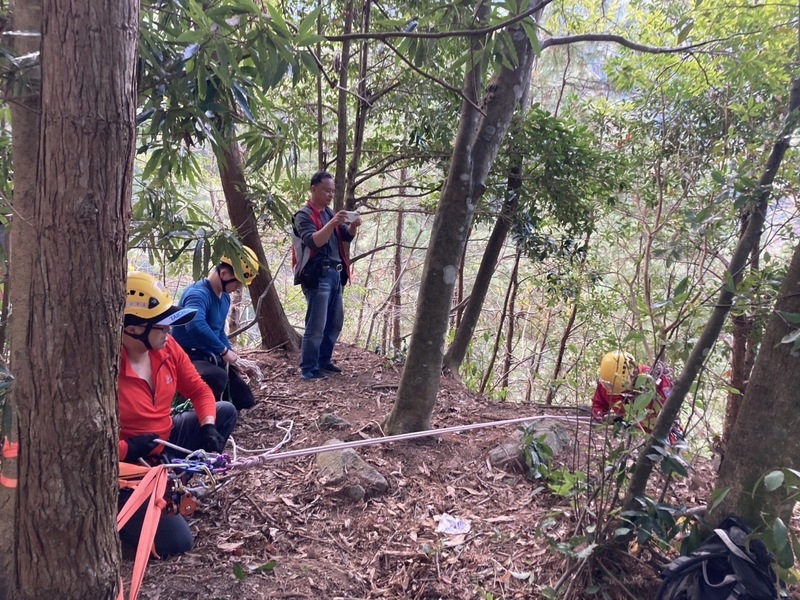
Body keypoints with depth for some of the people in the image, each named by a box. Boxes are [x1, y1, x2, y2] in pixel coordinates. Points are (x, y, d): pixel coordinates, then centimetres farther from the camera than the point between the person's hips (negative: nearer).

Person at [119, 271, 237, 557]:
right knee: (175, 541, -16)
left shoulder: (166, 346, -6)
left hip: (166, 441, 8)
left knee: (225, 411, 2)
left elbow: (199, 390, 5)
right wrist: (129, 449, -27)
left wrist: (209, 427, -10)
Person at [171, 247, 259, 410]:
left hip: (210, 357, 10)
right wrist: (224, 351, -33)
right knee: (218, 377, -41)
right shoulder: (198, 293, -24)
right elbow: (195, 325, -45)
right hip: (189, 358, -9)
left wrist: (233, 355, 8)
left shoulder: (225, 297, 8)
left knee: (245, 401, 10)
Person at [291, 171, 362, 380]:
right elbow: (313, 241, -20)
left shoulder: (330, 213, 18)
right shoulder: (304, 215, -5)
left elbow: (347, 237, 13)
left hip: (335, 274, 8)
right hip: (317, 276, -8)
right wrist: (332, 223, -31)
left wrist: (353, 226, -8)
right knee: (316, 325, -9)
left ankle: (324, 361, 24)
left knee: (335, 323, 13)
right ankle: (308, 369, -3)